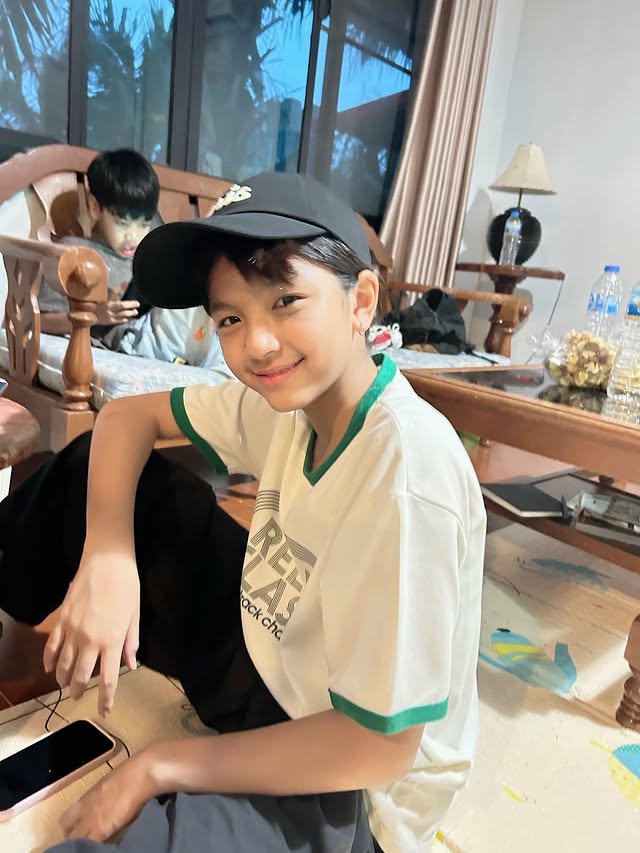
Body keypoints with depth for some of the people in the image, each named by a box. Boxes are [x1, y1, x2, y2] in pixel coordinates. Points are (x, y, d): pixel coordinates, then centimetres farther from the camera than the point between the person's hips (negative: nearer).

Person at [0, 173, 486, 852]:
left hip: (339, 787, -6)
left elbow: (379, 745, -26)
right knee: (100, 464, 1)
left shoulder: (406, 475, -32)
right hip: (258, 659, 6)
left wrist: (159, 767, -17)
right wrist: (106, 555, -19)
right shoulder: (288, 398, -11)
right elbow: (128, 415, -1)